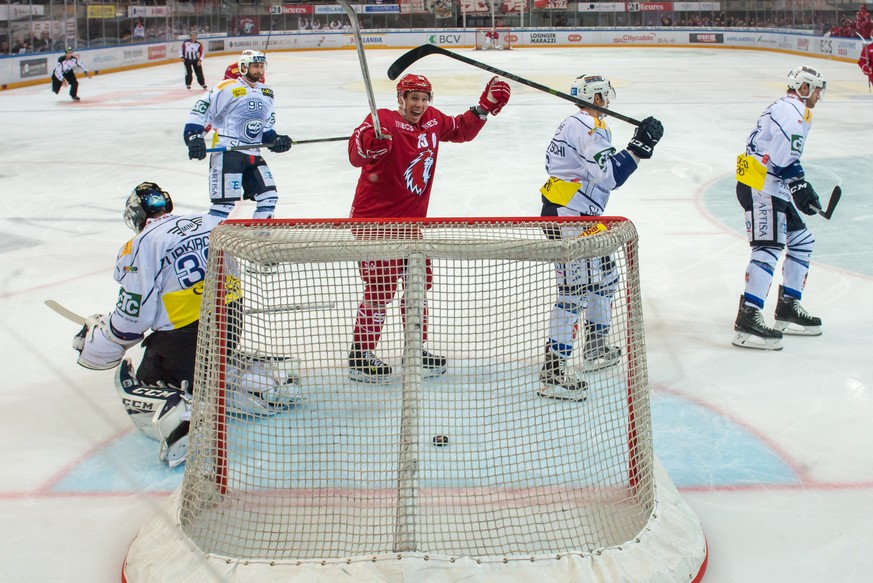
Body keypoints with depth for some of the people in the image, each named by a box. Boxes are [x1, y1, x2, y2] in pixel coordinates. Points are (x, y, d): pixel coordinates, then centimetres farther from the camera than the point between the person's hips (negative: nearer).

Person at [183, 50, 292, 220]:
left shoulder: (266, 94, 16)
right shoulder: (228, 88, -8)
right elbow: (200, 111, -10)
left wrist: (275, 139, 3)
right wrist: (194, 137, -19)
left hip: (253, 155, 7)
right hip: (226, 153, -7)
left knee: (269, 197, 4)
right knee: (225, 201, -14)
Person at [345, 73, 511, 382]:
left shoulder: (433, 121, 4)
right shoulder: (384, 120, -18)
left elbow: (461, 130, 23)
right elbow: (356, 155, -32)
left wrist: (486, 106, 12)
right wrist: (369, 144, -54)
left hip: (411, 218, 8)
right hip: (374, 218, -8)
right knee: (381, 287, -8)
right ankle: (360, 354, 5)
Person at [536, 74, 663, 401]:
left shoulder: (577, 124, 16)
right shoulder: (587, 127, -16)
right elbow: (610, 175, -25)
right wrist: (639, 147, -23)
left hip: (579, 215, 11)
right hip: (565, 217, -11)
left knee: (604, 276, 22)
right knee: (574, 290, -14)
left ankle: (596, 348, 36)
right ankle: (552, 371, -15)